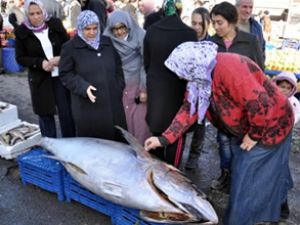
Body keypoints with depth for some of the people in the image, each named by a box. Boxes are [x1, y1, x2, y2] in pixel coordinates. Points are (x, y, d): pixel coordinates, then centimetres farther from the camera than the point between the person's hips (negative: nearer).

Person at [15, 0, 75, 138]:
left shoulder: (55, 24, -2)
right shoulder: (22, 32, -4)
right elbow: (20, 57, 0)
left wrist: (61, 58, -15)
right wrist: (40, 63, -17)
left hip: (61, 75, 1)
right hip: (40, 79, 0)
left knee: (66, 111, 4)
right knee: (45, 113, 8)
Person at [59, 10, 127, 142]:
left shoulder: (107, 43, 10)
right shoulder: (70, 47, -3)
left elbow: (118, 68, 17)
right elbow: (65, 74, -4)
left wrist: (119, 89, 9)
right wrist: (83, 87, -18)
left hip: (112, 102, 4)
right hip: (88, 106, -4)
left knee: (116, 137, 11)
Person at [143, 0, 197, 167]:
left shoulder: (151, 31, -2)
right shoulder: (189, 33, -11)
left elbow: (146, 62, 6)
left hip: (155, 88, 4)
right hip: (178, 89, -3)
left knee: (157, 130, 17)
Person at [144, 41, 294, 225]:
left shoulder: (229, 68, -35)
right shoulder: (201, 75, -6)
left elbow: (259, 104, -36)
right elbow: (189, 108, -4)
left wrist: (255, 136, -20)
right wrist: (164, 139, -10)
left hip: (269, 126, -8)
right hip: (244, 129, 9)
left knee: (249, 180, 1)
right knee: (245, 174, 23)